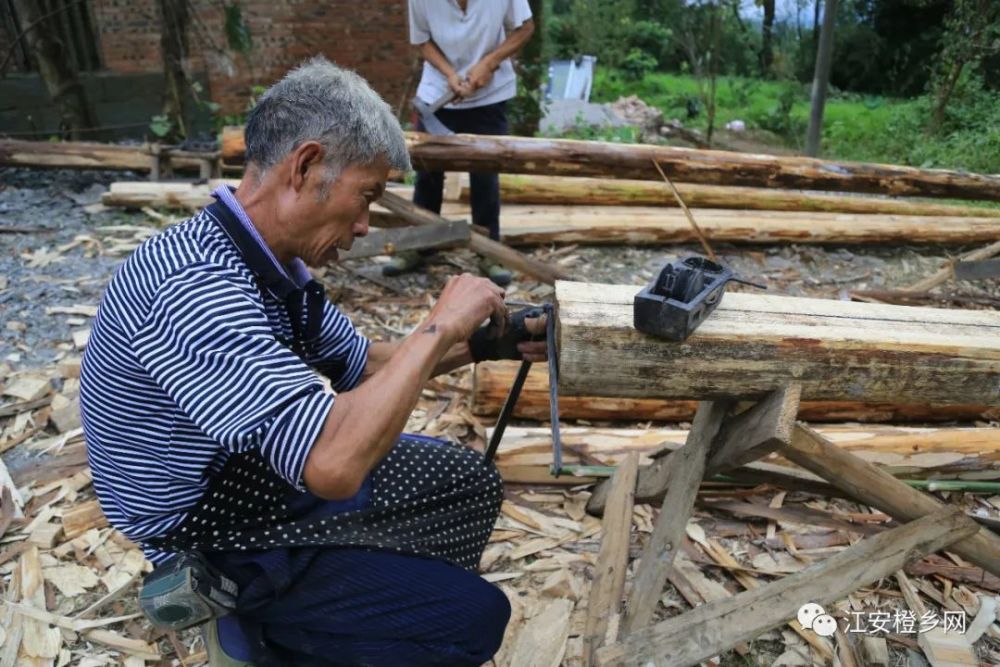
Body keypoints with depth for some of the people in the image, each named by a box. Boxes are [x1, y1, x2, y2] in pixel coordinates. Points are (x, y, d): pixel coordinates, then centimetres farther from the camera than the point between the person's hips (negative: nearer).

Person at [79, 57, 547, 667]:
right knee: (474, 616, -7)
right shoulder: (199, 286, -33)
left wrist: (483, 343, -2)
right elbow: (334, 463, -41)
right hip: (220, 545, -8)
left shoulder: (275, 264, -3)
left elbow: (364, 365, 9)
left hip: (275, 473, 9)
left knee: (472, 484, 13)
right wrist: (438, 327, -30)